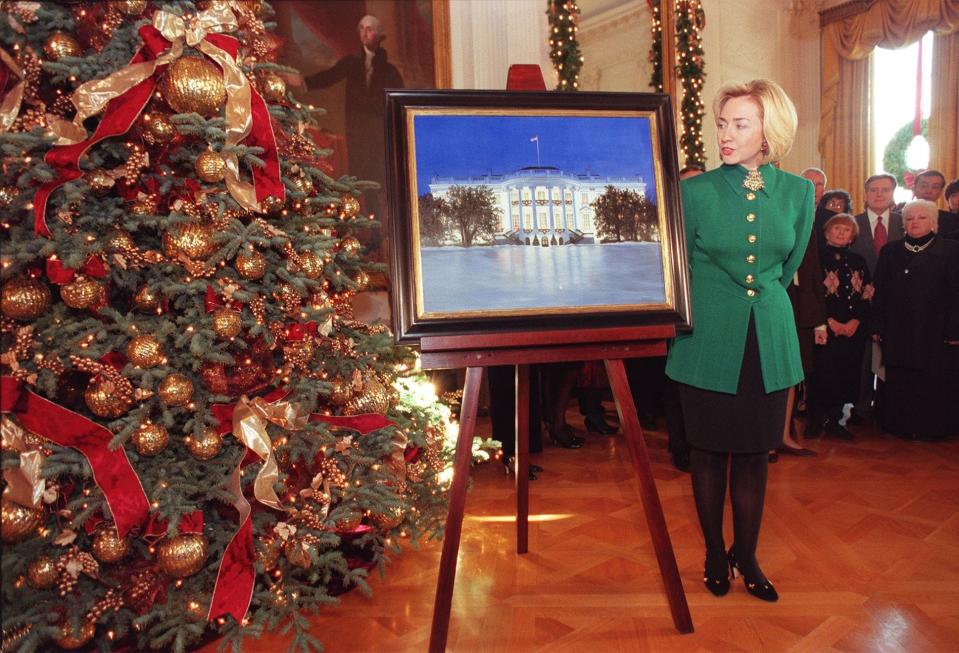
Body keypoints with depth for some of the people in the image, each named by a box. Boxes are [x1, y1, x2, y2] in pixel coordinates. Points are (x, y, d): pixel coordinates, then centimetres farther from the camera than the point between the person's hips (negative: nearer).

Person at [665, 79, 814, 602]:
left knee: (754, 452, 11)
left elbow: (787, 268, 16)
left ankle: (746, 555, 28)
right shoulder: (694, 191, -6)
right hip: (708, 342, -2)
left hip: (769, 342, 3)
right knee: (709, 452, 8)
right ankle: (715, 555, 27)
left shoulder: (798, 192, 2)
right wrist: (712, 306, 9)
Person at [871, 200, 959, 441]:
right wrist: (877, 326, 2)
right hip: (898, 332, 3)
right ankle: (901, 427, 17)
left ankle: (932, 428, 16)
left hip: (936, 332, -2)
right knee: (899, 383, 6)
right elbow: (880, 292, 8)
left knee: (934, 383, 3)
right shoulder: (890, 251, 11)